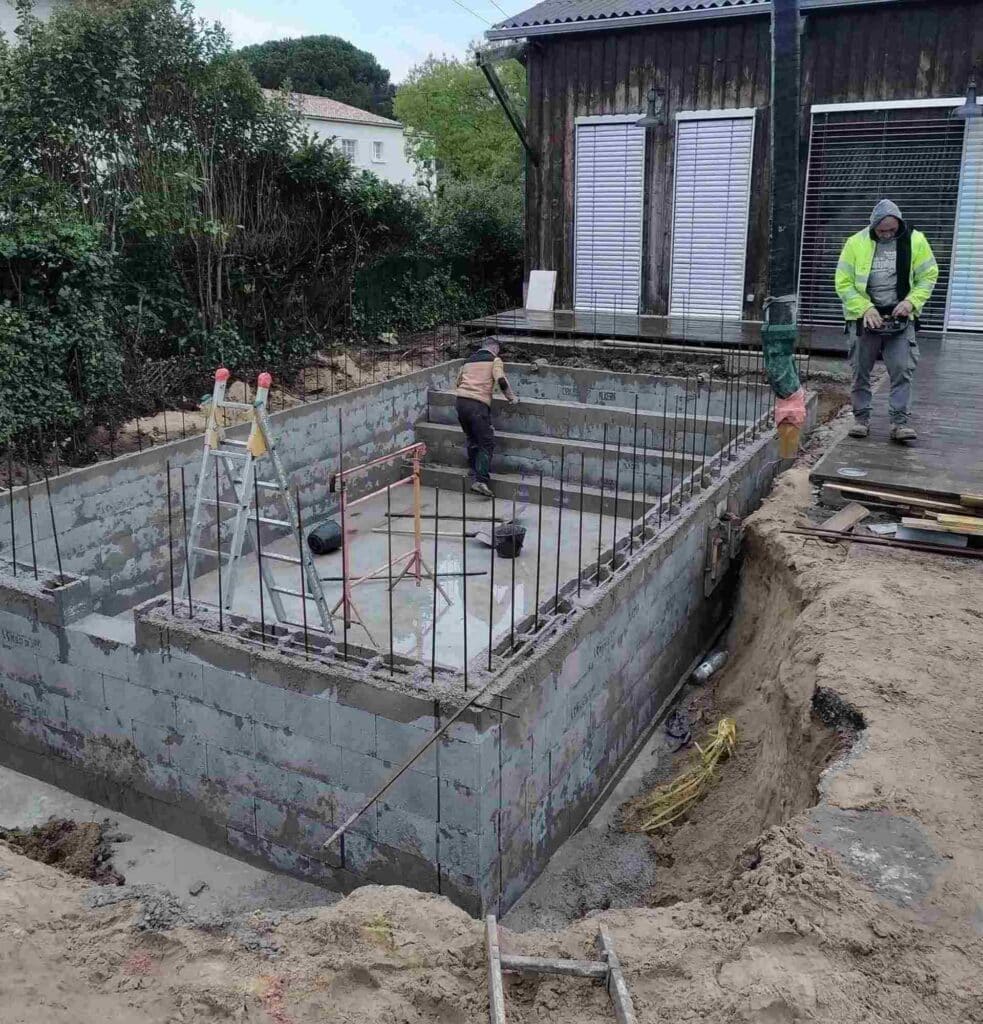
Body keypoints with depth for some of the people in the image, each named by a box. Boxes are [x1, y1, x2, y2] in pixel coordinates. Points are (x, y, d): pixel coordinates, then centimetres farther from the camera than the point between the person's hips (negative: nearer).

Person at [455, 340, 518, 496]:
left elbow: (459, 382, 28)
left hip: (461, 400, 6)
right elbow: (501, 381, -7)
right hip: (478, 403, -6)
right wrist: (512, 397, 7)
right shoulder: (494, 360, 6)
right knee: (487, 443, -3)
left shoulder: (469, 360, 23)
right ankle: (481, 480, -15)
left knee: (472, 441, 19)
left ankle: (475, 475, 24)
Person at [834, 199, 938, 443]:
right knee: (861, 371, 5)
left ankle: (900, 421, -1)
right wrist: (865, 308, -14)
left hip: (900, 319, 0)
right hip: (864, 317, 0)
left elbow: (928, 276, 5)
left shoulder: (915, 241, -2)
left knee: (902, 370, -6)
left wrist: (911, 302, -12)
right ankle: (861, 418, 17)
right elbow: (843, 283, -3)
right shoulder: (856, 243, -4)